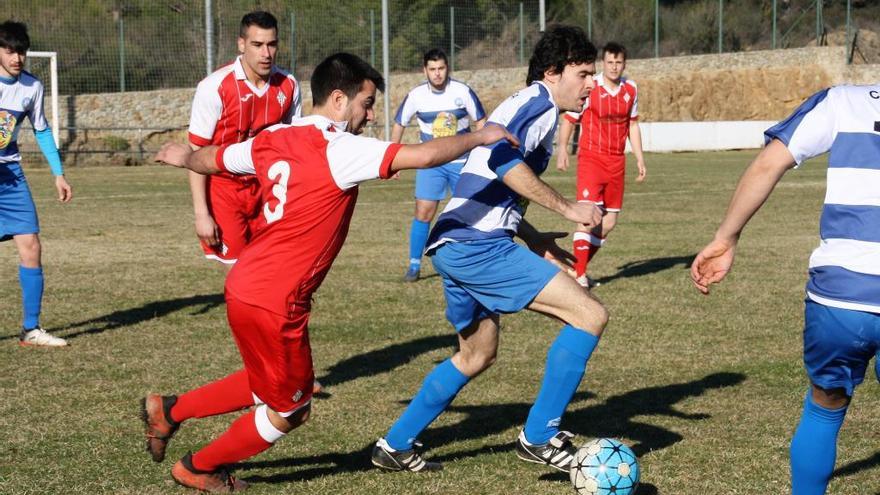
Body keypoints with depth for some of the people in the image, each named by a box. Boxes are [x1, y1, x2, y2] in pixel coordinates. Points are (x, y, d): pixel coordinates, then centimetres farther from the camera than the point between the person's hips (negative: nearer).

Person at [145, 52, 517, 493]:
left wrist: (183, 156, 47)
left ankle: (169, 410, 34)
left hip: (244, 286, 9)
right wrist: (479, 138, -8)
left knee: (270, 386, 29)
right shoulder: (340, 149, -17)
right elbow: (424, 155, -25)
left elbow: (210, 160, 23)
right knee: (289, 411, 13)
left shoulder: (273, 140, 6)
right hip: (275, 303, -8)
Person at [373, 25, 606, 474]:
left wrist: (534, 240, 23)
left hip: (456, 246, 11)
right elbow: (503, 159, -26)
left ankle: (395, 445, 31)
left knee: (476, 355, 26)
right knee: (590, 315, -11)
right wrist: (568, 209, -20)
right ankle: (539, 437, -5)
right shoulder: (538, 103, -7)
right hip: (477, 246, -11)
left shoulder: (525, 105, 23)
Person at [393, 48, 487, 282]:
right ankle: (414, 265, 3)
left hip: (463, 161, 0)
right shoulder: (416, 95, -7)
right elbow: (399, 124, 6)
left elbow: (481, 122, 0)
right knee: (423, 213, -7)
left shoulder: (463, 91, -10)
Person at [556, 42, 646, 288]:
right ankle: (578, 274, -13)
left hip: (616, 161, 6)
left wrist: (639, 157, 13)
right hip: (591, 157, -6)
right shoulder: (589, 88, -10)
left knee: (609, 222, 6)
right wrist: (562, 150, -14)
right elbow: (568, 119, -3)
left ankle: (580, 267, 20)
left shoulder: (631, 89, 6)